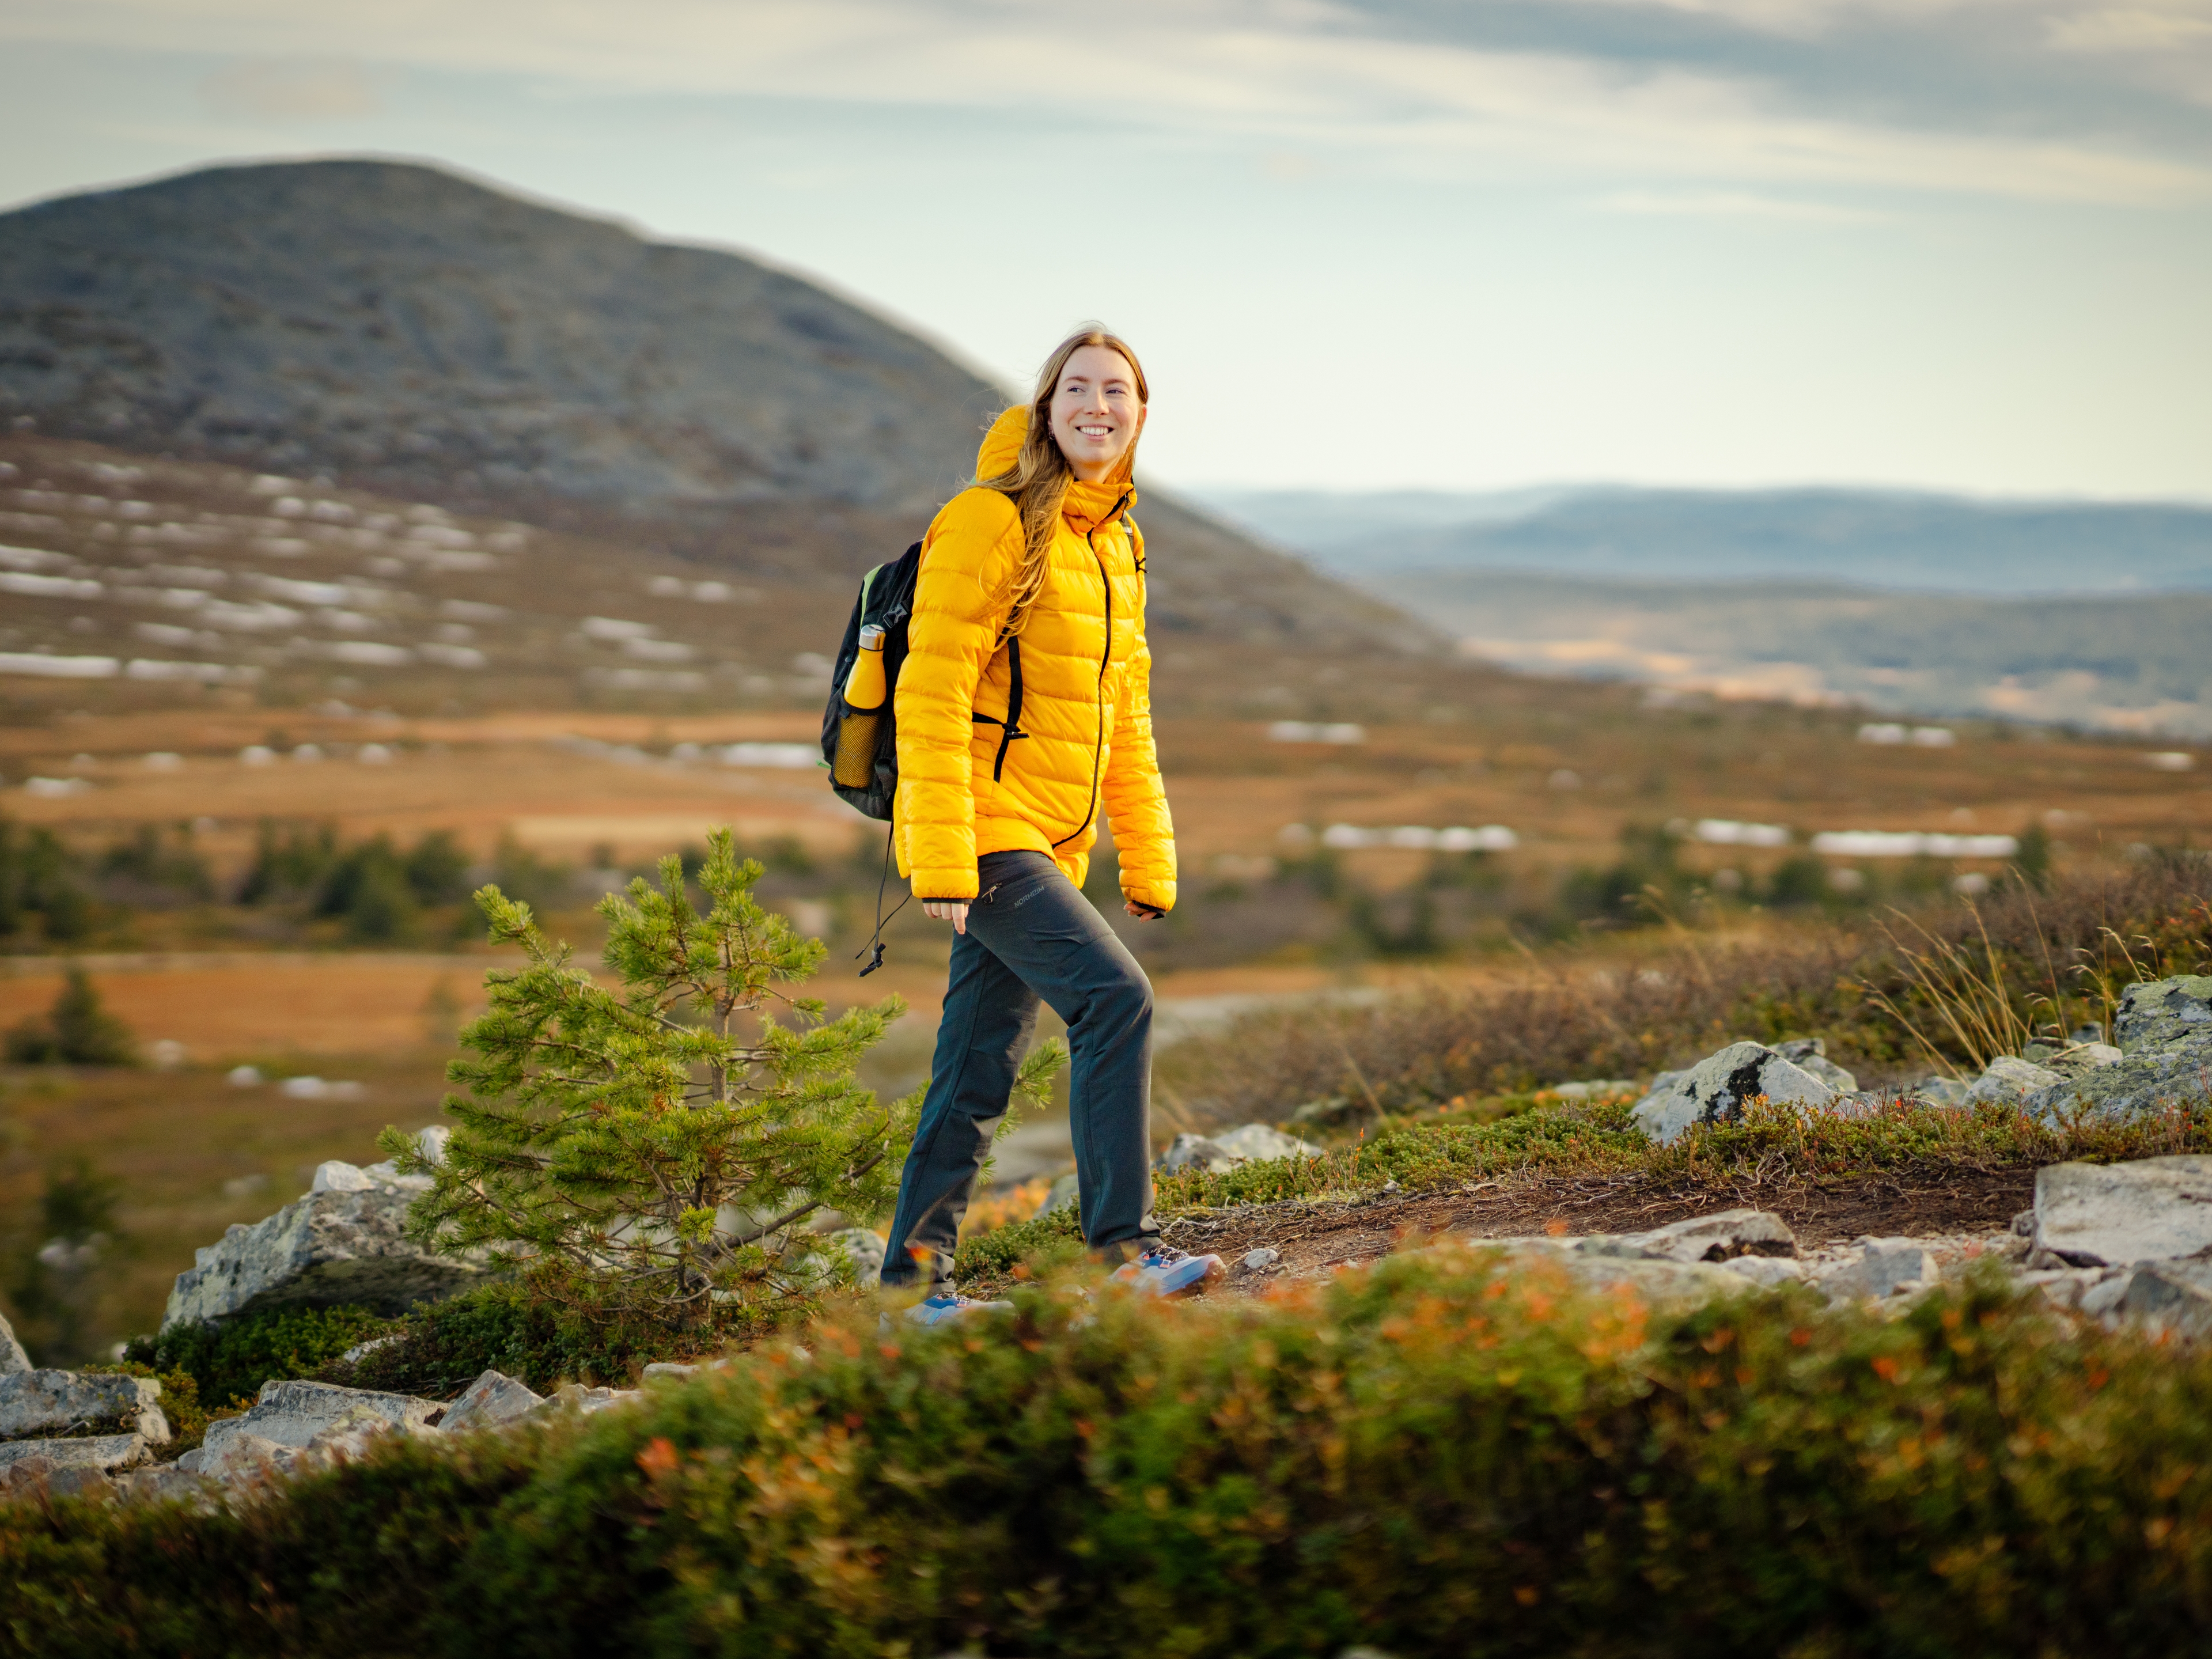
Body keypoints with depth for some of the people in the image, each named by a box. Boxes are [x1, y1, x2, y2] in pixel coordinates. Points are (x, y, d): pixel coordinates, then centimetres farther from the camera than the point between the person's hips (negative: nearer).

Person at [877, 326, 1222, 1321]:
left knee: (981, 1068, 9)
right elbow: (932, 697, -15)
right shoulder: (991, 522, -10)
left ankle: (915, 1272, 17)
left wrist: (1149, 862, 17)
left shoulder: (1114, 547, 15)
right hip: (983, 828, -8)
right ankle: (1124, 1240, -16)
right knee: (1116, 998, -19)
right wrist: (943, 858, -21)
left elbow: (1125, 720, 22)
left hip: (1048, 842, 8)